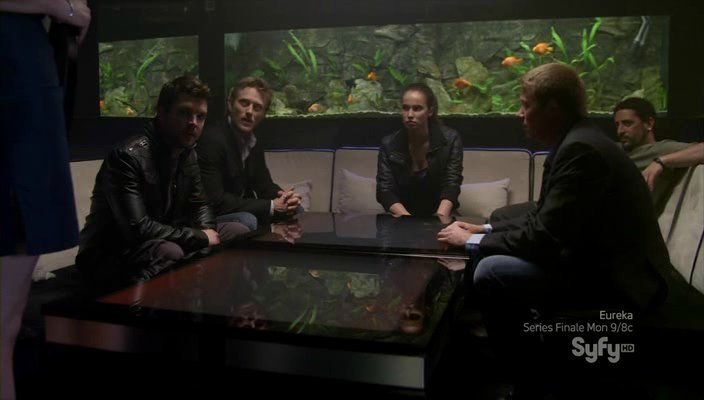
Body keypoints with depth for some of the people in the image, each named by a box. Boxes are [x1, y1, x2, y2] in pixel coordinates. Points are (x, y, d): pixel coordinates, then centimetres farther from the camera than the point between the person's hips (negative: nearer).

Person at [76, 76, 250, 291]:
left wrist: (208, 231, -10)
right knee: (169, 252, -39)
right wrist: (201, 237, -21)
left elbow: (199, 205, 14)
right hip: (110, 259, -8)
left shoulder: (187, 154, 3)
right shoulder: (129, 156, -23)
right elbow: (138, 229, -30)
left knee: (238, 232, 3)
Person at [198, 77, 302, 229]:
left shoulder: (253, 144, 6)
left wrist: (285, 197, -13)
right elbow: (214, 200, -27)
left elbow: (264, 185, 13)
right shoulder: (213, 140, -22)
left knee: (296, 210, 8)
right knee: (246, 221, -35)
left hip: (243, 213, 9)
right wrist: (271, 206, -22)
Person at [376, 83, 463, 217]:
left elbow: (451, 185, -12)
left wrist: (439, 219, -29)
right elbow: (385, 190, -10)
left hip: (440, 213, 0)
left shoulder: (450, 139, -8)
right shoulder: (389, 144, -6)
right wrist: (409, 220, -26)